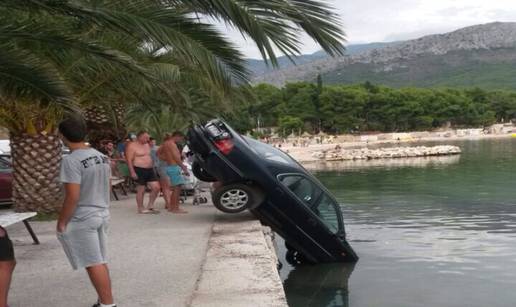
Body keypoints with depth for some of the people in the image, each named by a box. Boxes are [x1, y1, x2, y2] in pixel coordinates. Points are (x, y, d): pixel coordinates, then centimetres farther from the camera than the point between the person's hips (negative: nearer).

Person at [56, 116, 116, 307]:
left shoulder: (71, 160, -19)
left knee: (93, 264, -1)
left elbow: (72, 196, -22)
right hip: (102, 215, 8)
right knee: (100, 262, 17)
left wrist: (62, 222, -11)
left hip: (81, 219, -8)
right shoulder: (101, 156, 6)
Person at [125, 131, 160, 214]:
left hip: (150, 170, 8)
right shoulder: (132, 146, -8)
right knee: (141, 190, -1)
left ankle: (150, 206, 12)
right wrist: (132, 172, -19)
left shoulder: (147, 145, 16)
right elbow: (129, 160, -13)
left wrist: (153, 168, 20)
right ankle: (141, 209, 11)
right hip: (139, 170, -8)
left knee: (156, 187, 1)